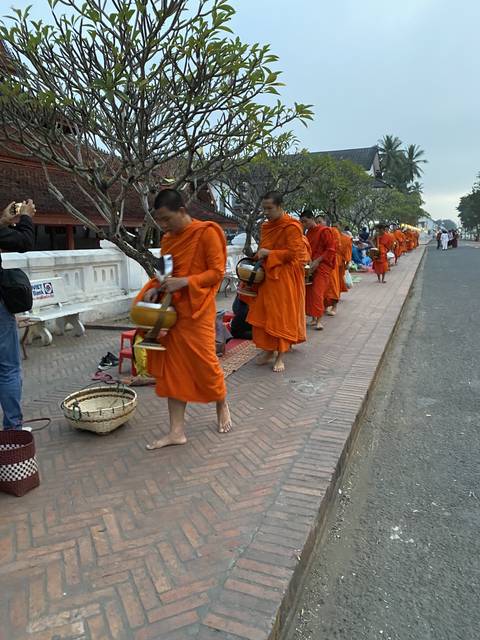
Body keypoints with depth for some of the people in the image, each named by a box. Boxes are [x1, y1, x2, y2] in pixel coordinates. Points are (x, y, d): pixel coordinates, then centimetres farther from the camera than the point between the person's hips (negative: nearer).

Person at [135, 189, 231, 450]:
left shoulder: (206, 232, -9)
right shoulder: (168, 239, 11)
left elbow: (217, 272, -12)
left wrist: (184, 281, -22)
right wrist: (155, 288, -2)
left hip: (197, 310, -6)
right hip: (171, 310, 6)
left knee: (205, 363, 3)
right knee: (172, 367, 5)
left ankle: (222, 406, 33)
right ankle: (177, 431, 13)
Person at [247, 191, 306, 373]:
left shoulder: (292, 227, -11)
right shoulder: (266, 226, 11)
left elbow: (293, 253, -17)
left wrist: (269, 253, -16)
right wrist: (260, 257, 4)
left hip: (285, 278, -7)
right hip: (267, 276, 7)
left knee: (282, 315, -2)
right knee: (264, 314, 6)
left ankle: (281, 356, 7)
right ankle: (268, 350, 19)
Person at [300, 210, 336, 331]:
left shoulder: (325, 231, -9)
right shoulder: (308, 233, 13)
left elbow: (331, 250, -12)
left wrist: (318, 261, -19)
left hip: (322, 266, -7)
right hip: (310, 266, 7)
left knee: (317, 292, -12)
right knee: (309, 291, 5)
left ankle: (319, 320, -6)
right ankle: (313, 318, 14)